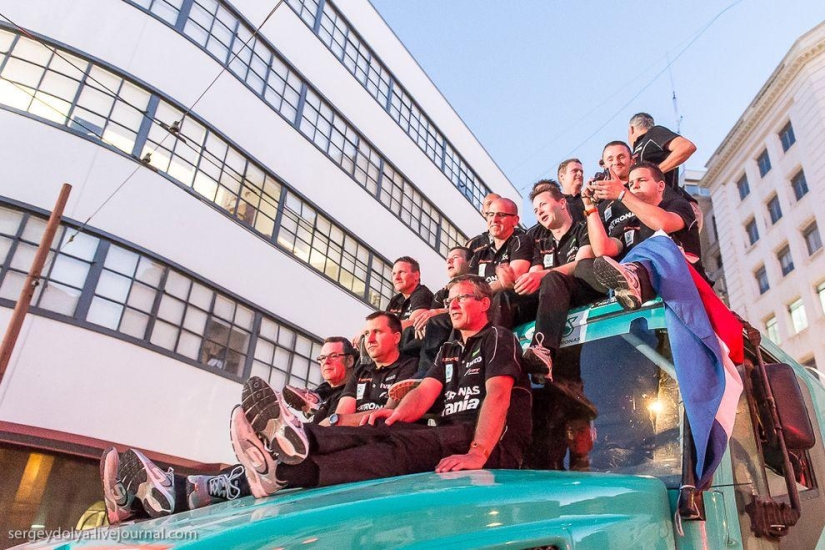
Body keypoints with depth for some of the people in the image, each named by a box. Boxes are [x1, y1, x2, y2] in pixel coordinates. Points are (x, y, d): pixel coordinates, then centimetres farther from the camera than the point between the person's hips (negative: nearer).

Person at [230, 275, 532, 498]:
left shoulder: (498, 339, 1)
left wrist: (477, 454, -33)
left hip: (494, 444, -6)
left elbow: (498, 394, -17)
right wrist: (397, 414, -15)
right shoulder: (449, 351, 25)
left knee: (403, 446, -32)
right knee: (380, 431, -20)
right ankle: (295, 439, -48)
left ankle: (288, 470, -51)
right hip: (450, 435, 7)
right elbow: (425, 393, 9)